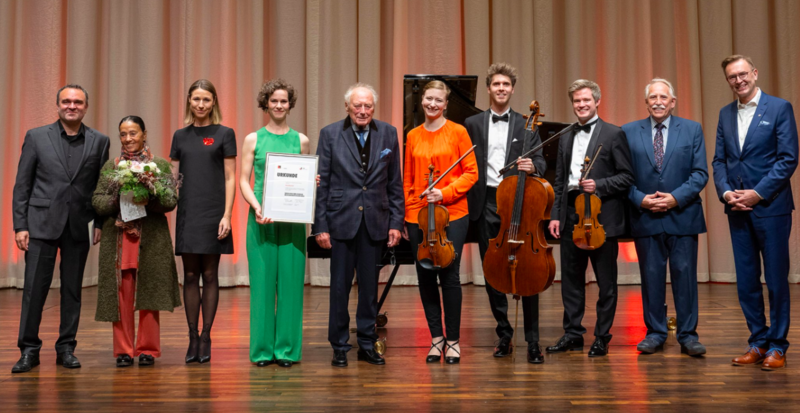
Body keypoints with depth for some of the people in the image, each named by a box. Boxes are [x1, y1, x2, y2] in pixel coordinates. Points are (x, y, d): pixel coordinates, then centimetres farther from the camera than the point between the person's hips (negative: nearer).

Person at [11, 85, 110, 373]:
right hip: (42, 224, -1)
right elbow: (22, 185, 2)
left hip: (79, 227, 1)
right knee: (34, 288, -1)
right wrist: (20, 225, -3)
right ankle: (29, 349, 10)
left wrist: (101, 223, 0)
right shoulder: (36, 137, 4)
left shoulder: (99, 141, 6)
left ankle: (66, 349, 17)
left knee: (72, 289, 7)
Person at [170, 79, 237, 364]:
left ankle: (206, 338, 9)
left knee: (209, 275, 2)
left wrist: (227, 216, -10)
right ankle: (192, 337, 11)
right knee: (190, 276, 4)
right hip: (187, 213, 3)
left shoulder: (224, 134, 2)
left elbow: (230, 179, -2)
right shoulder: (180, 136, 11)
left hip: (213, 213, -3)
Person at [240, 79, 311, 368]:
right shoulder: (253, 139, 7)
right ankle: (263, 348, 10)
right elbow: (244, 180, 3)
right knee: (262, 280, 1)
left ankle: (288, 348, 9)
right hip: (261, 218, -1)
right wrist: (256, 207, -13)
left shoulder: (301, 140, 10)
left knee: (290, 280, 0)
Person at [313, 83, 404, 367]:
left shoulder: (388, 134, 6)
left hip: (375, 222, 2)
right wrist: (320, 226, -6)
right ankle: (339, 347, 16)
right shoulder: (330, 134, 0)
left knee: (370, 287, 9)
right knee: (340, 286, 3)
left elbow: (395, 184, 7)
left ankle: (367, 345, 21)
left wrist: (396, 222, 1)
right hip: (341, 221, -2)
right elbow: (321, 183, -1)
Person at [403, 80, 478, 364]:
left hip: (452, 213, -3)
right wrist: (404, 217, 10)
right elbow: (407, 180, 13)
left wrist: (445, 193, -14)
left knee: (449, 275, -4)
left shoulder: (457, 132, 1)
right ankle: (436, 337, 18)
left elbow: (471, 173, -1)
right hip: (418, 214, 3)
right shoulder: (413, 136, 10)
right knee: (425, 277, 6)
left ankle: (453, 340, 9)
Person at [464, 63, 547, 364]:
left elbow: (540, 163, 4)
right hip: (487, 205, 1)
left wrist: (533, 166, -19)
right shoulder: (472, 124, 10)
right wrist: (470, 201, -3)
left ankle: (533, 341, 0)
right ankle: (504, 335, 18)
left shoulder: (526, 126, 9)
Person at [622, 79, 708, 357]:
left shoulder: (692, 130, 6)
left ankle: (688, 335, 10)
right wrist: (640, 199, -11)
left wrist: (676, 198, -13)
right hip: (645, 217, 1)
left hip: (682, 216, 0)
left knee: (685, 275, 2)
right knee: (651, 276, 5)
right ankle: (655, 333, 15)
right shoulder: (629, 132, 7)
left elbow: (700, 173, 0)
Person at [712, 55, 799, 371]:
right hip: (738, 210, 5)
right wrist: (725, 192, -6)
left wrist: (758, 193, -15)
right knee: (746, 282, 9)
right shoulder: (726, 114, 12)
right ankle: (758, 342, 20)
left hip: (770, 207, -5)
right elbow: (719, 160, 11)